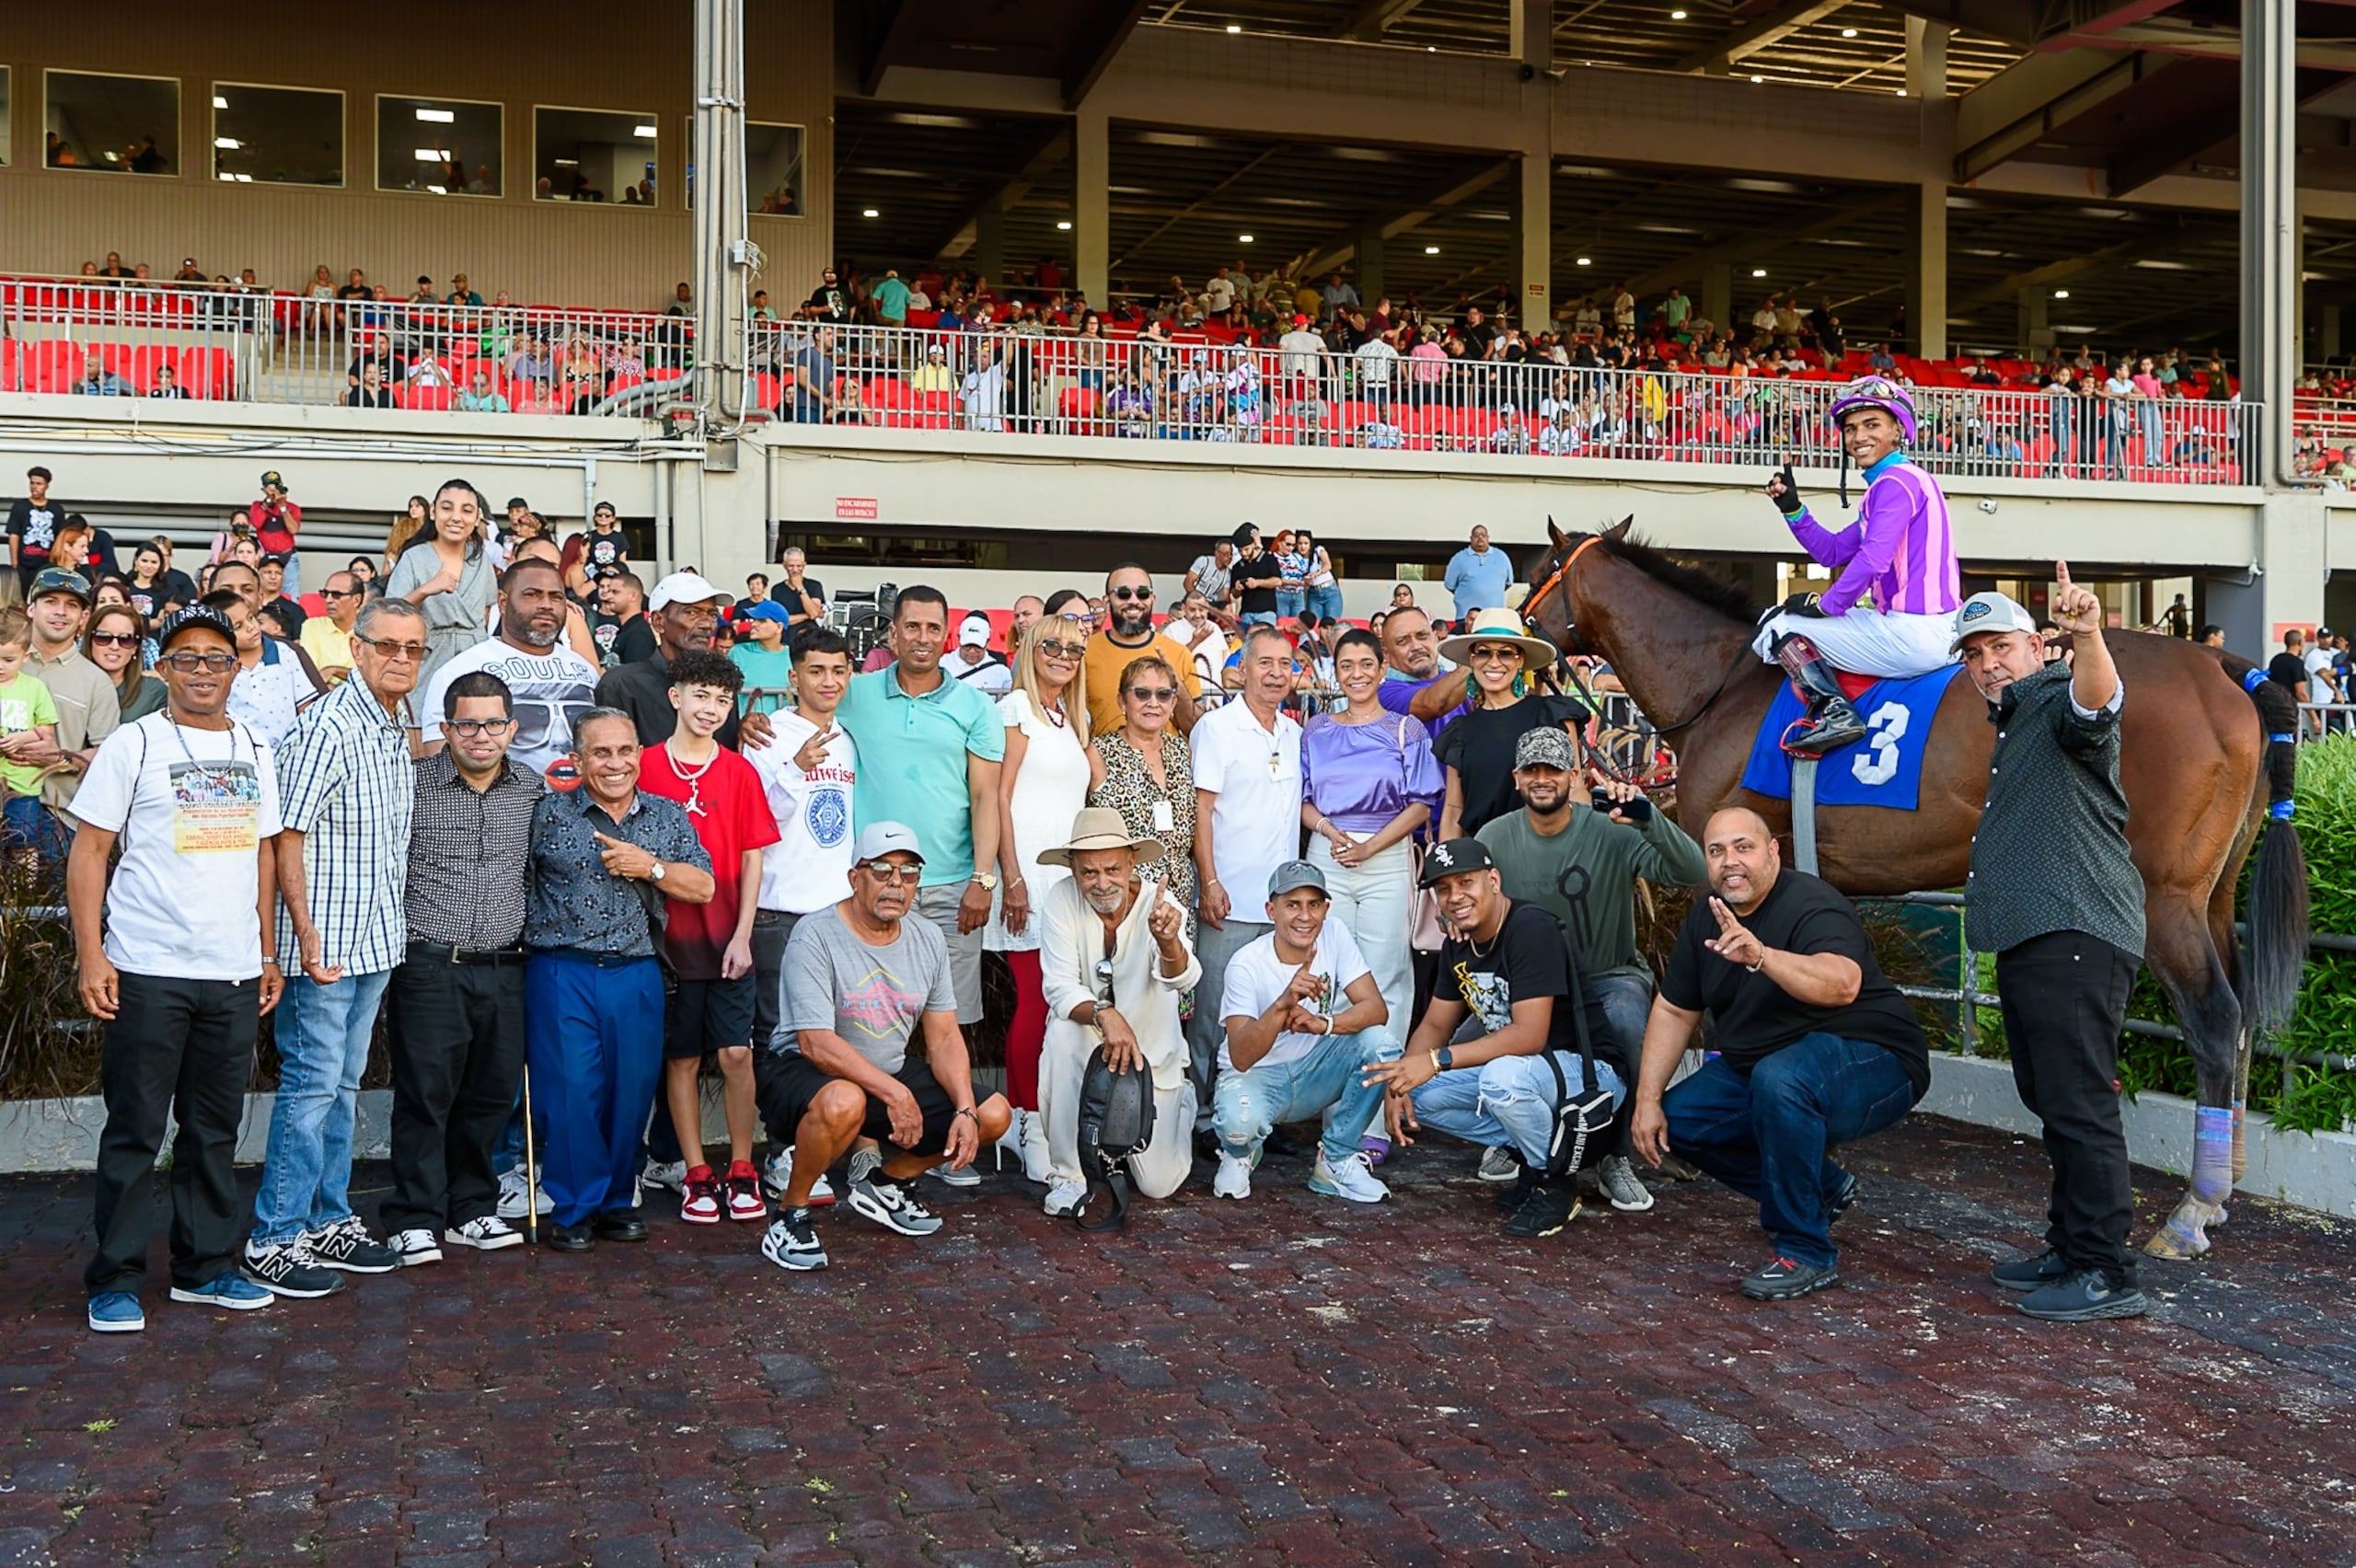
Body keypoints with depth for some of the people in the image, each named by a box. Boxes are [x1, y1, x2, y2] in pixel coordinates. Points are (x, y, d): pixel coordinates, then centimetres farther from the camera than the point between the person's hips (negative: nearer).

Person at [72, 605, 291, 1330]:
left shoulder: (253, 748, 11)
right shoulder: (133, 745, -3)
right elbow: (89, 851, -4)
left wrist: (268, 954, 13)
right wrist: (91, 956, -11)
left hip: (233, 972, 4)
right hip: (147, 971, -4)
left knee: (215, 1129, 11)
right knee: (134, 1131, 3)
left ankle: (206, 1266, 22)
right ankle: (115, 1281, 13)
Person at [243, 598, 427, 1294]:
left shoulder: (398, 731, 12)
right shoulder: (330, 725, -15)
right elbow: (287, 836, -18)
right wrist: (308, 935, -21)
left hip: (376, 940, 8)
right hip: (327, 942, -8)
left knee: (343, 1084, 15)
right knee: (311, 1085, -4)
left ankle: (328, 1222, 24)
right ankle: (275, 1238, 5)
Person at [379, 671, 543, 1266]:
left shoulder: (533, 790, 8)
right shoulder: (411, 783, -4)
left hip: (504, 969, 4)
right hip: (429, 965, -4)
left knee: (491, 1093, 10)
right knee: (425, 1094, -1)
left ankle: (471, 1209, 24)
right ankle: (414, 1221, 9)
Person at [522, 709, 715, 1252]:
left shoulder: (668, 817, 11)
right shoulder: (548, 814, 3)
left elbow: (703, 887, 5)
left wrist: (651, 867, -9)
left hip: (636, 976, 3)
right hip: (562, 974, -2)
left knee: (631, 1092, 5)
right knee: (569, 1091, -4)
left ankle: (617, 1201, 21)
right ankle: (574, 1208, 8)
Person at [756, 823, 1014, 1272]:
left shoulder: (929, 940, 3)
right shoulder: (816, 936, -17)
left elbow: (944, 1036, 3)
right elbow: (815, 1042, -24)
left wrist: (966, 1110, -12)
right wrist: (892, 1092, -27)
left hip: (894, 1073, 7)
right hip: (811, 1074, -7)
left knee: (994, 1114, -6)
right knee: (844, 1102, -41)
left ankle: (883, 1180, 17)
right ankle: (790, 1213, -13)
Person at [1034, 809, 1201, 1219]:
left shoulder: (1159, 904, -19)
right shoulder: (1060, 900, -17)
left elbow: (1181, 979, -36)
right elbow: (1060, 988, -23)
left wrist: (1168, 941, -58)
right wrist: (1104, 1015, -43)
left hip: (1154, 1052, 0)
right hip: (1089, 1044, 0)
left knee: (1159, 1185, -4)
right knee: (1062, 1034, -35)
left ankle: (1180, 1102, 31)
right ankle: (1069, 1176, -19)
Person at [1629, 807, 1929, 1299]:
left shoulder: (1812, 905, -22)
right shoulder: (1706, 917, 3)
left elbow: (1842, 986, -43)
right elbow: (1674, 1010, 9)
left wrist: (1761, 955, -58)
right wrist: (1647, 1099, 1)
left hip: (1870, 1060, -9)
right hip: (1759, 1068, 9)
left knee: (1778, 1080, -37)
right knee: (1676, 1120, -4)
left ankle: (1806, 1253, -21)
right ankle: (1822, 1189, 13)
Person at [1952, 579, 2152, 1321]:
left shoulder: (2059, 702, -7)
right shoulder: (2010, 724, 24)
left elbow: (2097, 698, -33)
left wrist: (2088, 637, -52)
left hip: (2074, 935, -11)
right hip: (2029, 939, 11)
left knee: (2078, 1103, -10)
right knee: (2051, 1099, 16)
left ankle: (2108, 1273, -6)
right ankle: (2071, 1247, 26)